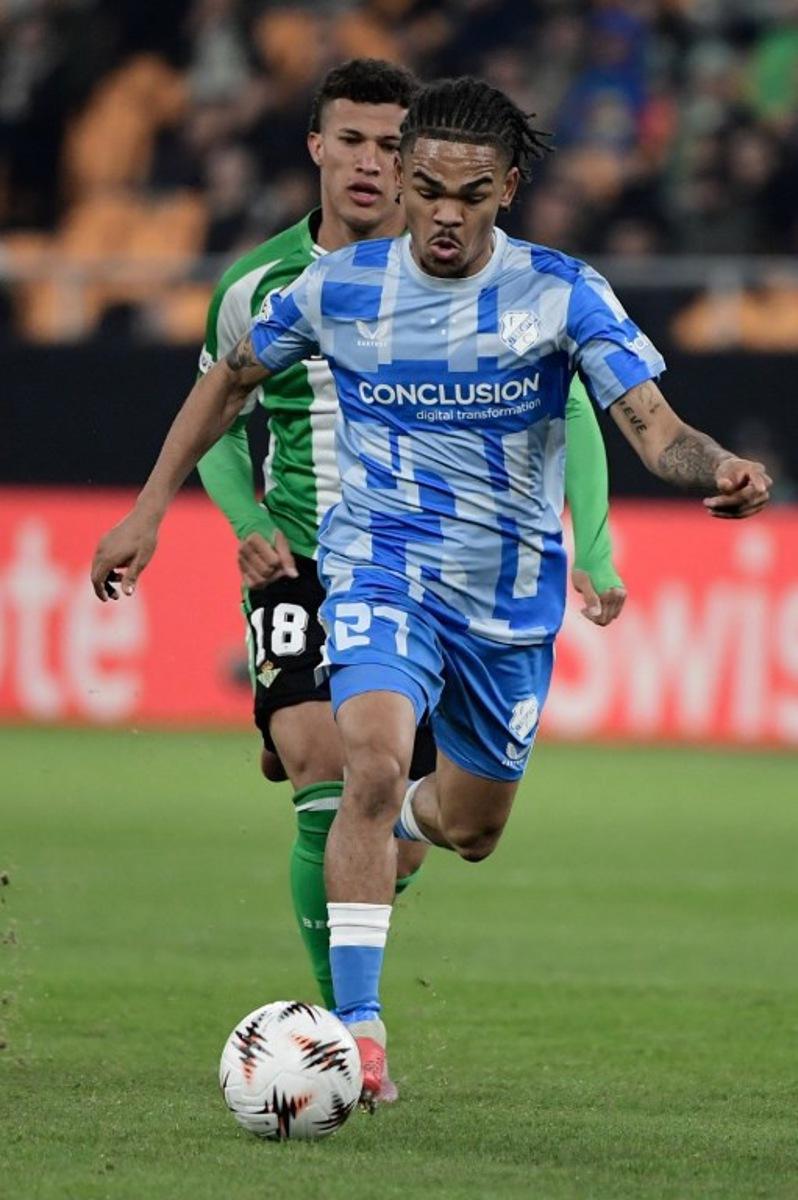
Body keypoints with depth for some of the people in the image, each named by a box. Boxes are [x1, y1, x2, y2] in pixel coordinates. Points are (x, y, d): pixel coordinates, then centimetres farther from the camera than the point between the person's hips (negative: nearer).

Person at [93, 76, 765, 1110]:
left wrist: (717, 471, -42)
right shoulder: (340, 286, -6)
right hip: (383, 567, -2)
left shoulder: (562, 294, -10)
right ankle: (357, 1029, -25)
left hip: (511, 595, 2)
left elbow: (654, 430, -19)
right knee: (374, 764, -29)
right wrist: (150, 508, 7)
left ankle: (399, 819, 56)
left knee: (467, 831, 17)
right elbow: (233, 378, 11)